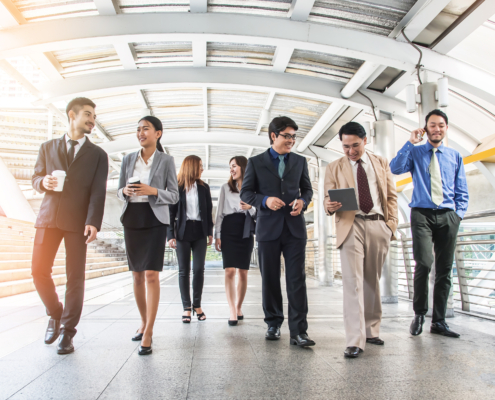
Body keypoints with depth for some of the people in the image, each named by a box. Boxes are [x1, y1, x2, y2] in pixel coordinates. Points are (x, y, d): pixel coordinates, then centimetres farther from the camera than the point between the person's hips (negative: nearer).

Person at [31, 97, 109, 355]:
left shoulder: (98, 155, 7)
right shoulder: (48, 147, 14)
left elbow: (98, 192, -3)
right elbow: (36, 178, 16)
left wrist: (93, 223, -16)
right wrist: (43, 182, -9)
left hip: (78, 220, -2)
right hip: (49, 217, 2)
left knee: (75, 277, -1)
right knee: (39, 272, -1)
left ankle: (67, 332, 11)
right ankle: (55, 315, 25)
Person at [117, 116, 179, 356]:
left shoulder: (166, 161, 1)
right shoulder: (128, 160, 10)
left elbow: (174, 196, -1)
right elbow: (119, 191, 14)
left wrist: (153, 190, -17)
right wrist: (125, 191, -9)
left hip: (155, 220, -4)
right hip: (131, 219, 4)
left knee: (151, 274, -12)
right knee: (137, 274, 10)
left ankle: (148, 334, -7)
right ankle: (144, 322, 26)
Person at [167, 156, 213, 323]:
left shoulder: (204, 187, 10)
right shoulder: (177, 187, 0)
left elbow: (208, 210, 11)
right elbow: (171, 211, -2)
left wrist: (210, 232, 5)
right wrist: (170, 235, -9)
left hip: (199, 232, 2)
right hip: (183, 232, -2)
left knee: (199, 269, 1)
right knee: (184, 271, 2)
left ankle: (197, 305, 14)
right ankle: (187, 307, 10)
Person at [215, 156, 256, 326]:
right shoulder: (226, 188, 13)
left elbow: (257, 213, 9)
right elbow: (220, 212, 9)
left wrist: (250, 207, -13)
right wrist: (217, 235, 1)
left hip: (246, 231, 1)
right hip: (229, 229, 0)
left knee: (243, 272, 2)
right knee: (230, 270, -11)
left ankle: (239, 306, 19)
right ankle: (232, 312, -9)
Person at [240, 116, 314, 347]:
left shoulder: (300, 161, 12)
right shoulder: (256, 162, 5)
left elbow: (307, 189, 17)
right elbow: (246, 192, 4)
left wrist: (303, 201, -6)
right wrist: (265, 200, -15)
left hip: (294, 227, 1)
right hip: (268, 227, -1)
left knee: (297, 280, -4)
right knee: (270, 280, 8)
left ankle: (298, 332, 1)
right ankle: (273, 324, 24)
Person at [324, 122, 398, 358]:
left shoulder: (381, 163, 15)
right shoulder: (334, 168, 9)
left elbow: (391, 196, 15)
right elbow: (328, 199, 4)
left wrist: (391, 222, 2)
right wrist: (329, 206, -19)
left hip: (379, 226, 3)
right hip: (351, 226, -2)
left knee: (372, 281, 11)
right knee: (353, 281, -11)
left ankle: (371, 331, 24)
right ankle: (355, 341, -11)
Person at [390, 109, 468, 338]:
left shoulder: (455, 156, 16)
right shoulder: (415, 152, 9)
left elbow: (461, 191, 16)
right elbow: (395, 168, -11)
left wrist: (459, 213, 2)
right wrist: (411, 143, -8)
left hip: (447, 216, 3)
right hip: (422, 214, -3)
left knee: (444, 269, 4)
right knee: (424, 263, -18)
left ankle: (438, 321, 13)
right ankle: (419, 314, 1)